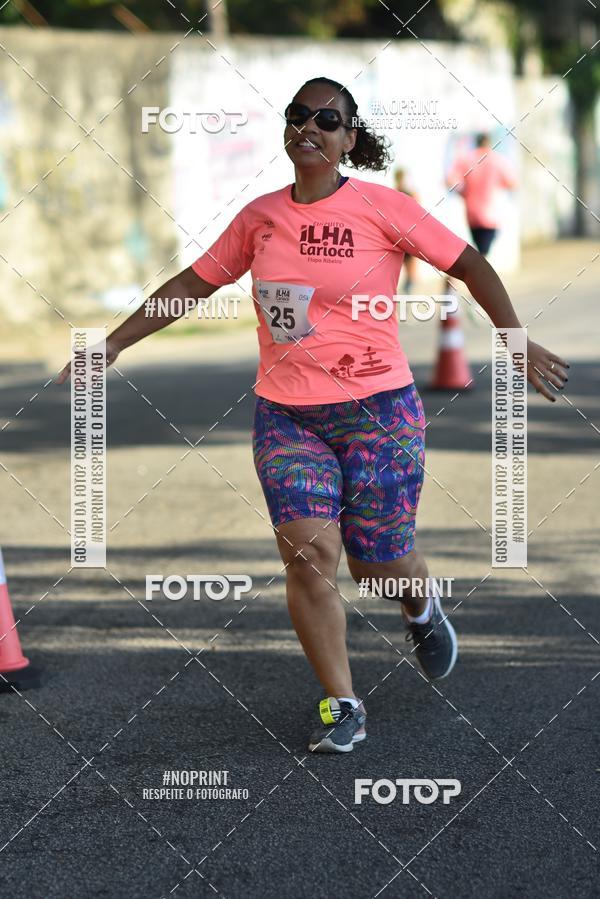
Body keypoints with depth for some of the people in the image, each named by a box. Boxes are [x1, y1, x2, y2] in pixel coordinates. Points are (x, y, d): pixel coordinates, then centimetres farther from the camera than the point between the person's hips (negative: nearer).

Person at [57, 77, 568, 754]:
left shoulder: (381, 208, -6)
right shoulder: (259, 217, 4)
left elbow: (469, 264, -1)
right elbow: (192, 284, 14)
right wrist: (114, 343, 13)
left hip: (377, 409, -2)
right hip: (285, 414, 3)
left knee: (378, 564, 2)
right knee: (309, 552, -12)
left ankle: (420, 611, 40)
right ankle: (342, 706, 1)